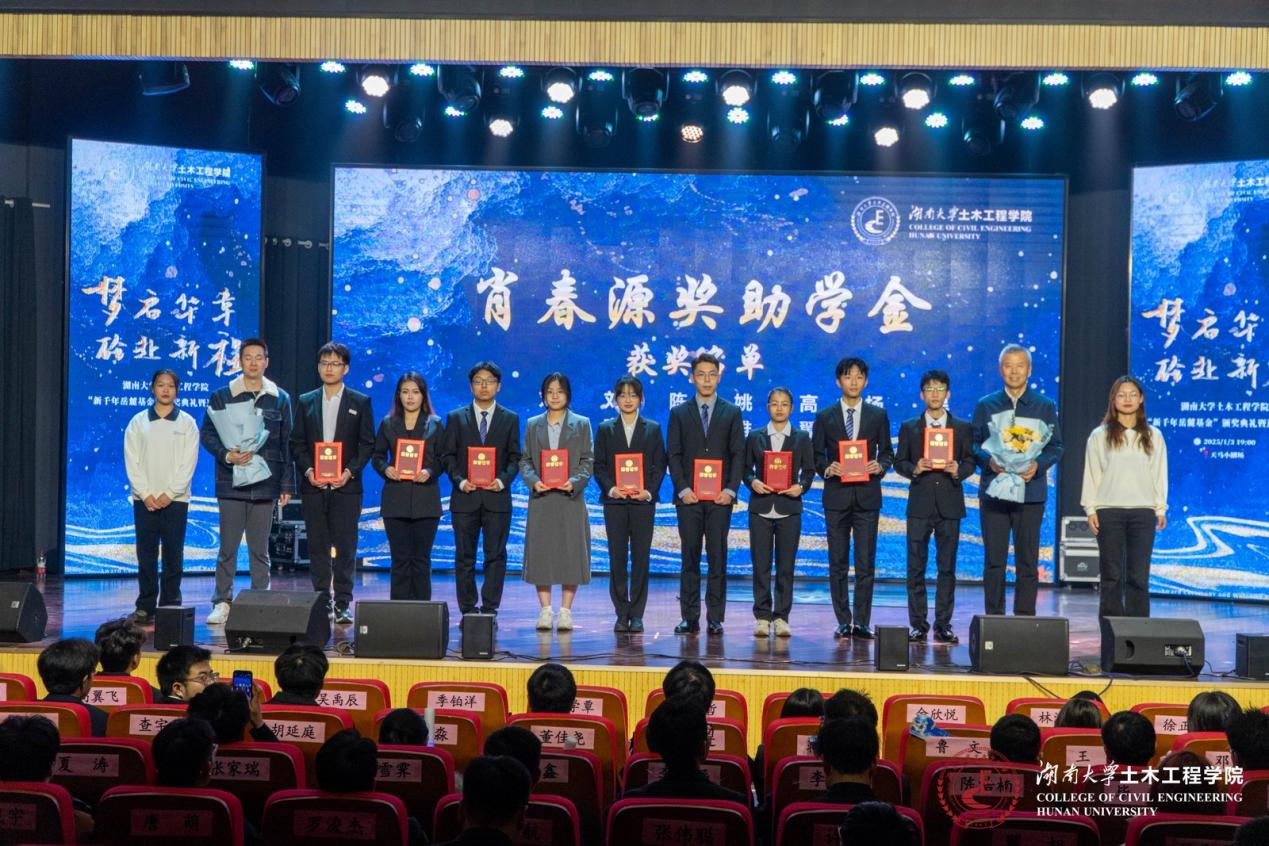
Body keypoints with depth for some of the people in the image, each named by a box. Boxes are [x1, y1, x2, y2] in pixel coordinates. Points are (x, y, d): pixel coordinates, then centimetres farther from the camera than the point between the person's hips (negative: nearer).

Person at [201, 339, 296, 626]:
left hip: (265, 484, 1)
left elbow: (287, 444, 9)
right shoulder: (221, 397, 6)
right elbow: (207, 433, 4)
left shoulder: (280, 399, 9)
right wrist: (226, 455, -14)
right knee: (228, 547, 0)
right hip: (231, 483, -1)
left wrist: (287, 484, 5)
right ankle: (222, 603, 8)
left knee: (260, 549, 5)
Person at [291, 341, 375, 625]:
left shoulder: (360, 402, 5)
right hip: (313, 486, 2)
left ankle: (342, 605, 0)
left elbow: (368, 444, 2)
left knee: (345, 546, -4)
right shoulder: (306, 402, 12)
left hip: (346, 485, -2)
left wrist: (350, 471, -12)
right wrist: (308, 470, -7)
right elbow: (297, 443, 10)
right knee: (317, 546, 4)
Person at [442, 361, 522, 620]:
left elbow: (515, 458, 6)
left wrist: (503, 480, -11)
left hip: (497, 497, 0)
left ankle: (489, 609, 4)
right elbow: (448, 456, 6)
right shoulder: (456, 418, 10)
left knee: (496, 555, -2)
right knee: (464, 557, 3)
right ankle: (468, 610, 9)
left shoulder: (510, 419, 10)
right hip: (465, 496, 0)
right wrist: (459, 480, -10)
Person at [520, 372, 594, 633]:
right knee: (540, 552, 0)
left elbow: (588, 461, 3)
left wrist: (575, 481, -15)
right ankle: (545, 610, 7)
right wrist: (533, 480, -11)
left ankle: (565, 611, 4)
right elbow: (525, 460, 9)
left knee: (570, 552, -2)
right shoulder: (533, 425, 13)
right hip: (541, 498, 1)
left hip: (570, 498, -1)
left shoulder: (581, 424, 8)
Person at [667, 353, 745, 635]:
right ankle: (690, 617, 4)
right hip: (688, 496, 0)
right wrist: (682, 488, -8)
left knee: (718, 558, -1)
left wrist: (730, 489, -7)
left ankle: (715, 618, 3)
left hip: (720, 496, 0)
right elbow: (673, 455, 4)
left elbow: (738, 454, 5)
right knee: (690, 558, 1)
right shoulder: (679, 413, 9)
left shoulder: (732, 413, 10)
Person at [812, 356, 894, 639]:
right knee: (838, 563, 4)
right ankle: (843, 621, 10)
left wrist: (881, 466, -11)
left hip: (867, 496, 0)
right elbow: (816, 455, 6)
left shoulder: (878, 415, 9)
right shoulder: (825, 417, 7)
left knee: (865, 563, -2)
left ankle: (862, 622, 3)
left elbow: (887, 451, 10)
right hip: (836, 496, 0)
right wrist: (827, 469, -14)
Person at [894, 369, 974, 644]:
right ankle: (918, 625, 6)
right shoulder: (909, 428, 8)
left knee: (947, 567, 2)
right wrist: (914, 469, -13)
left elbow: (970, 463, 7)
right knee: (916, 567, -1)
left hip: (950, 505, 0)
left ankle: (943, 625, 7)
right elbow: (899, 462, 7)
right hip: (919, 505, 0)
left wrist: (958, 471, -14)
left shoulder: (963, 428, 9)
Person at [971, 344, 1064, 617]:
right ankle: (994, 618, 8)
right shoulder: (985, 406, 9)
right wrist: (988, 461, -13)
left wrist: (1038, 465, -13)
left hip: (1030, 490, 0)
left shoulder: (1045, 406, 8)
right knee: (994, 560, 1)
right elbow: (974, 443, 7)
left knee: (1027, 561, 2)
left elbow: (1056, 446, 7)